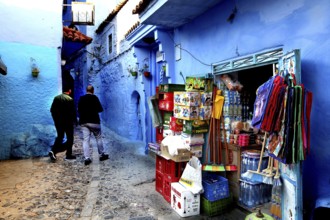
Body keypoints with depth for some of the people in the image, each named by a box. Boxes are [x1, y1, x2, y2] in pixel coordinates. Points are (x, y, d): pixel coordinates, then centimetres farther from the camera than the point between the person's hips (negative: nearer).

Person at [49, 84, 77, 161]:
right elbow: (73, 112, -13)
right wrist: (75, 120, 1)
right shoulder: (70, 99, -13)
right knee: (70, 139, 8)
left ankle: (53, 151, 7)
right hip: (68, 122, -5)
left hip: (58, 122, 6)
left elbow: (52, 110, 6)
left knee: (60, 137, 20)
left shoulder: (56, 98, 4)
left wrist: (55, 119, 16)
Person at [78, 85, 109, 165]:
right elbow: (100, 109, -6)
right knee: (98, 138, 9)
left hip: (83, 122, 4)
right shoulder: (94, 98, -6)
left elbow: (79, 110, 15)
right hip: (94, 121, -3)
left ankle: (87, 158, -4)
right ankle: (102, 155, 16)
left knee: (85, 140, 1)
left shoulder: (81, 98, 7)